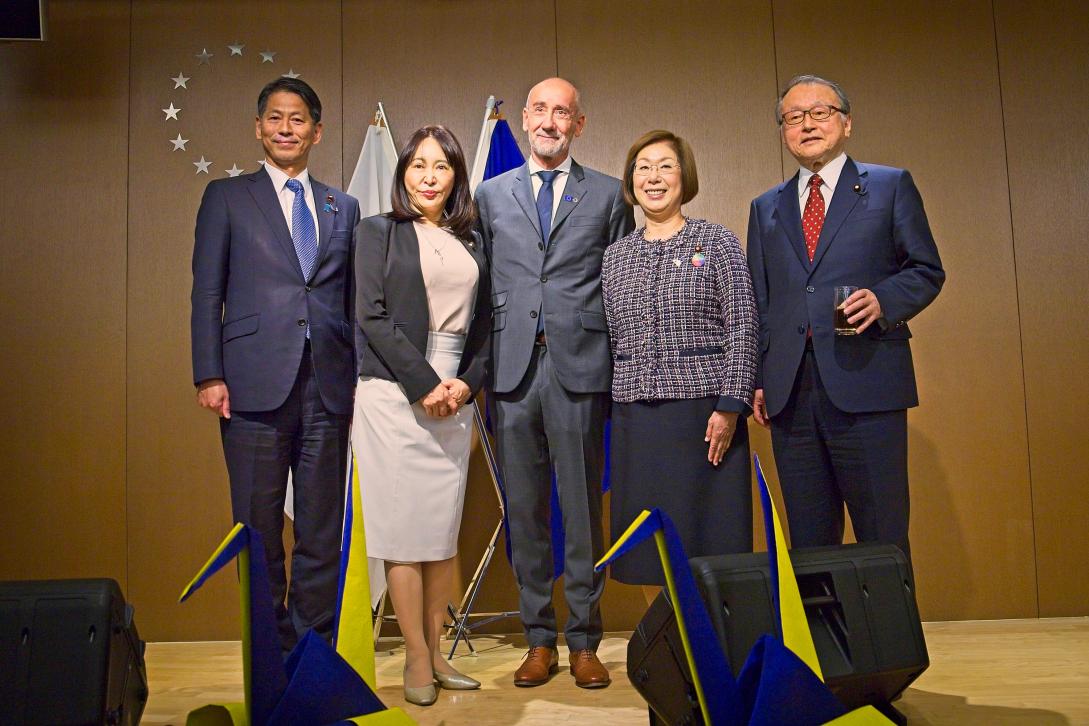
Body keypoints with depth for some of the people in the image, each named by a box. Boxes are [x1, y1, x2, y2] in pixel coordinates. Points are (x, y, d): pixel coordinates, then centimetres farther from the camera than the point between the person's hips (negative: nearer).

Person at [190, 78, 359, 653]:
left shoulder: (343, 207, 16)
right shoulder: (227, 197, 10)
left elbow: (353, 299, 14)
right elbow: (207, 292, 4)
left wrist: (361, 376, 6)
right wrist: (209, 375, -5)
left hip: (328, 387, 2)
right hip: (256, 384, -2)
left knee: (323, 529, 6)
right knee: (258, 525, 4)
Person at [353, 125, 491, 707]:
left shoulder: (470, 242, 14)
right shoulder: (379, 231, 4)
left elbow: (483, 323, 13)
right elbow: (372, 315, -6)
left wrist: (466, 382, -3)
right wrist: (425, 384, -11)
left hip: (453, 397, 4)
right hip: (394, 394, -3)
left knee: (445, 529, 5)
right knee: (405, 527, -1)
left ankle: (436, 653, 16)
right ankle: (417, 660, 9)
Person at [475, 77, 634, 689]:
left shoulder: (609, 195, 10)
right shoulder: (492, 194, 15)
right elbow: (482, 283, 12)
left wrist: (624, 371, 1)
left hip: (580, 367, -1)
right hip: (513, 368, 2)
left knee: (583, 509, 3)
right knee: (525, 509, 7)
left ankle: (584, 642, 16)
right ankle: (539, 639, 19)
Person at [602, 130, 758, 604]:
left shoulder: (717, 242, 2)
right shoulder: (615, 256, 13)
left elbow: (743, 327, -4)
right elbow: (611, 338, 13)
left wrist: (730, 406, -12)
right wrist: (612, 413, 9)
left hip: (703, 411, -3)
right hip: (635, 416, 4)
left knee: (708, 538, 0)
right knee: (647, 544, 8)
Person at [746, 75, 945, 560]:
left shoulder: (892, 186, 9)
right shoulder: (766, 207, 19)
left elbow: (927, 271, 7)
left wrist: (883, 299, -14)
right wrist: (756, 377, 8)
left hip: (865, 385, -3)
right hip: (789, 393, 3)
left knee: (883, 540, 1)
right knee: (807, 543, 9)